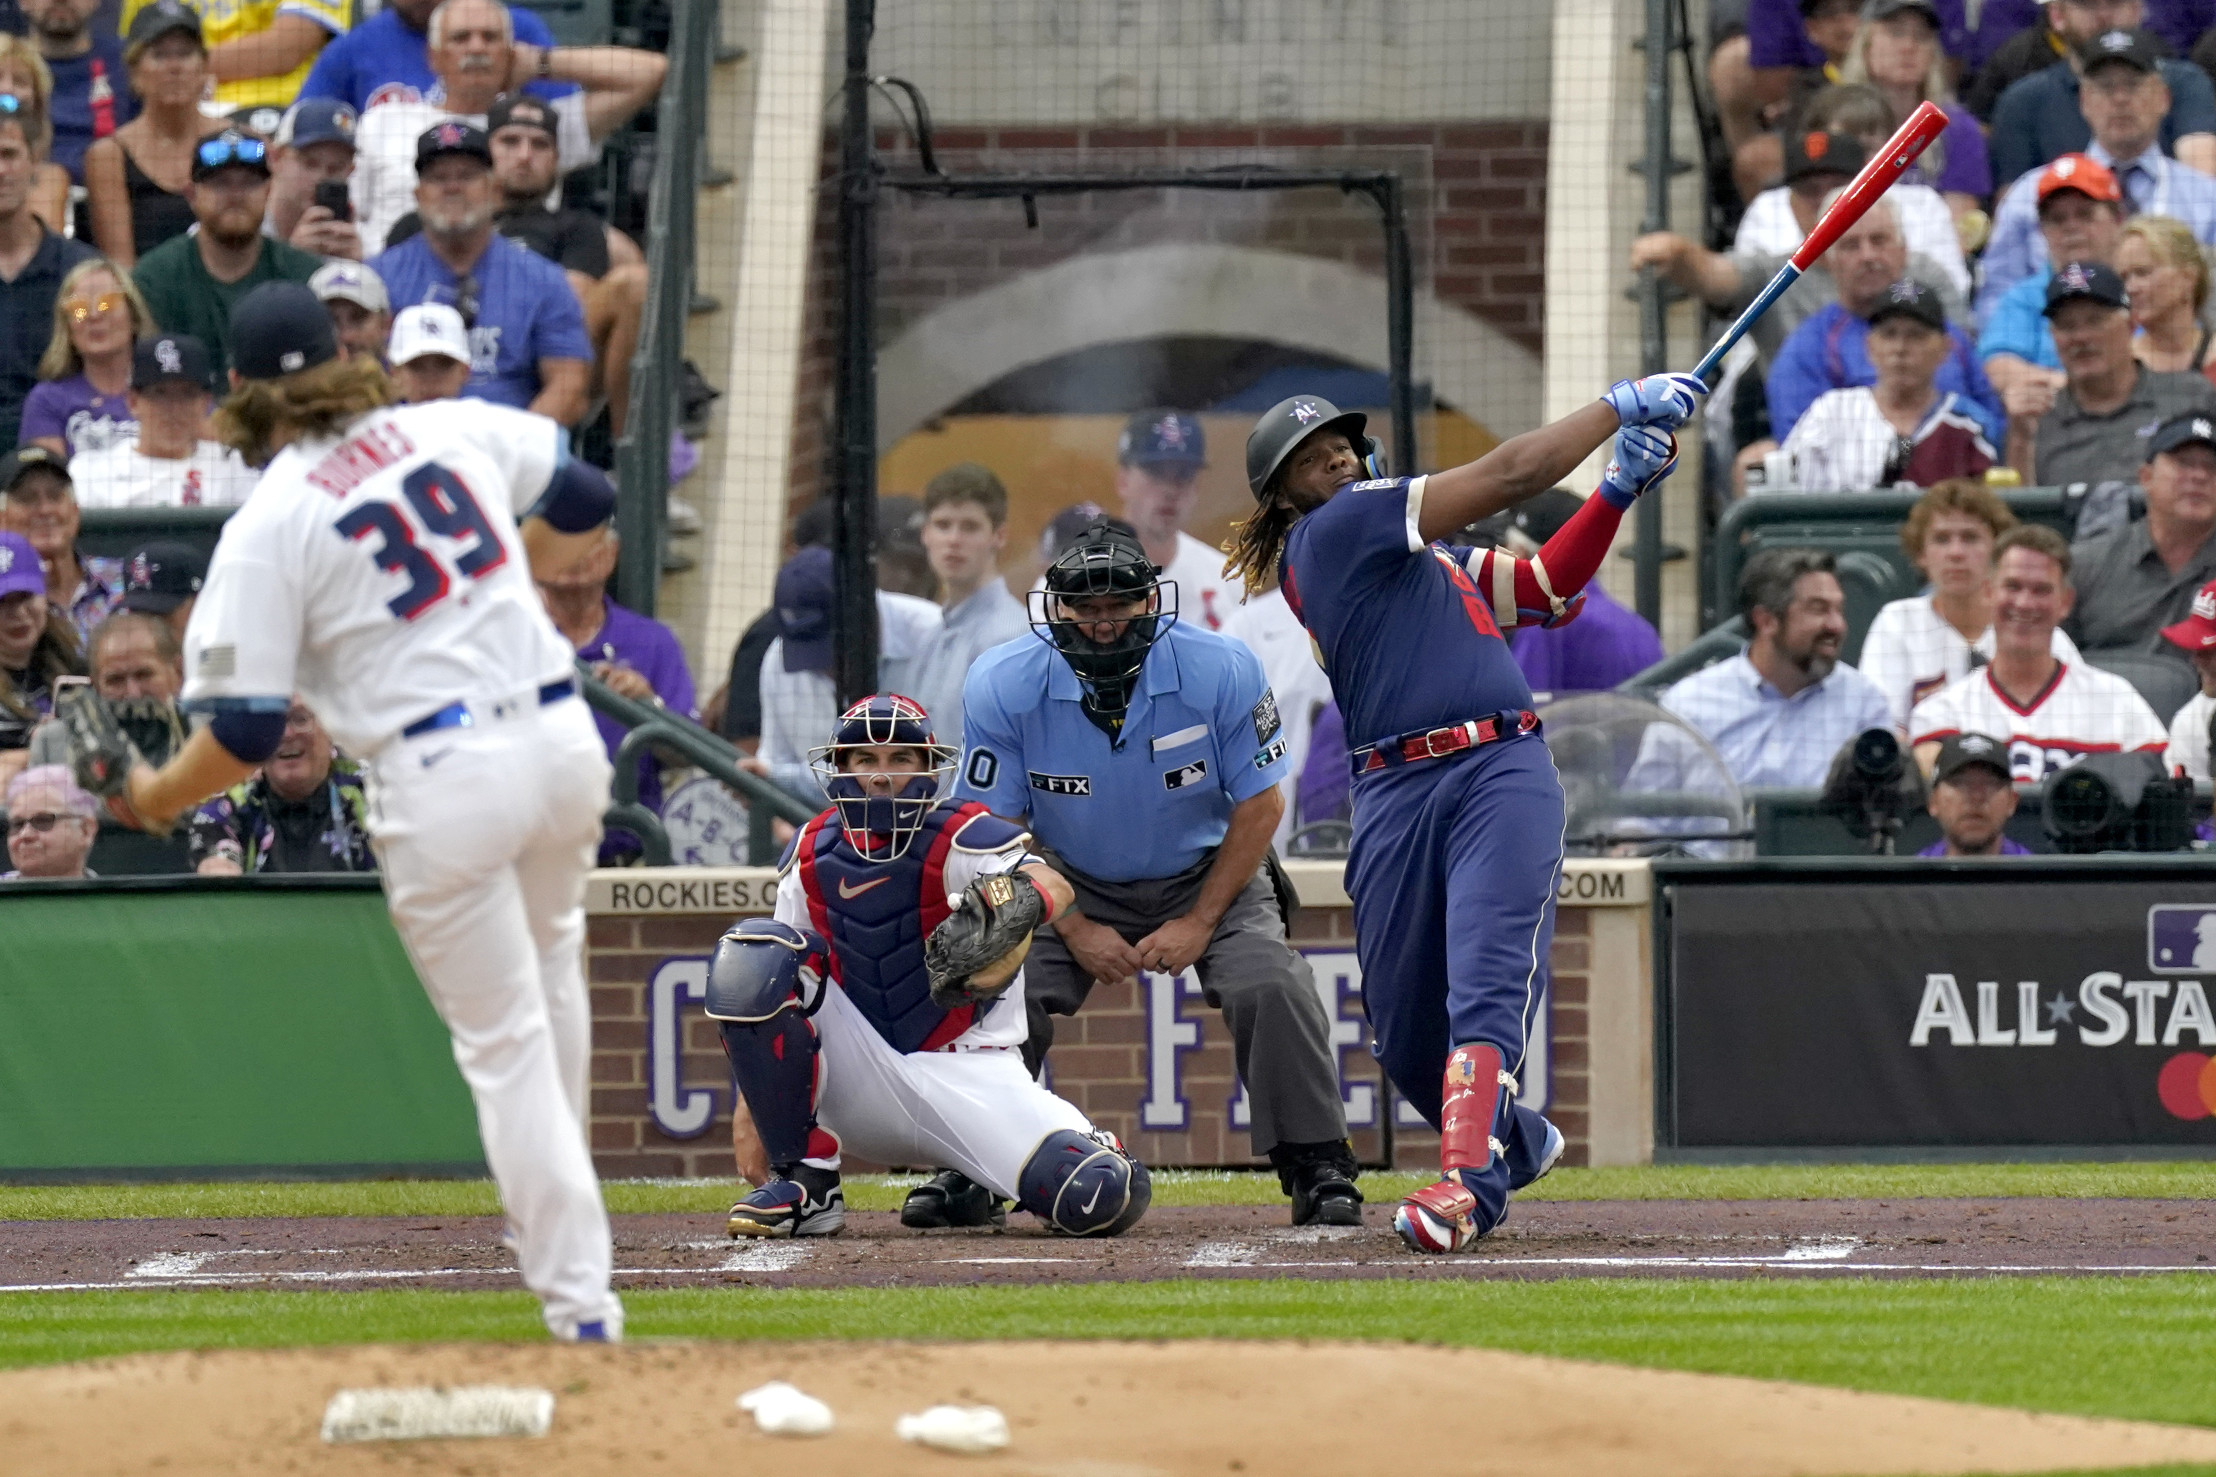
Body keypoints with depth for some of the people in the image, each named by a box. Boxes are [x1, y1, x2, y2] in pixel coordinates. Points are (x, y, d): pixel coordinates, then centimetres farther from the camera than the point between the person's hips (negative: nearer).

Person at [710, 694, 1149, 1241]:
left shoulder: (960, 838, -11)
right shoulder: (813, 854, 3)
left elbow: (1055, 888, -31)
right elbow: (770, 991, 8)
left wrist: (1026, 897, -56)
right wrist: (748, 1108, -1)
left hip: (968, 1069, -3)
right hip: (858, 1086, 3)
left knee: (1110, 1198, -25)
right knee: (749, 954, -22)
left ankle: (974, 1185, 14)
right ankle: (804, 1183, -14)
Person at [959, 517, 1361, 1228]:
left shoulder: (1221, 670, -22)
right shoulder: (1002, 686, -20)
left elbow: (1260, 803, -12)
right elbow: (998, 824, -10)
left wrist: (1199, 923, -16)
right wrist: (1075, 930, -16)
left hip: (1206, 874, -1)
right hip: (1071, 886, 1)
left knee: (1269, 983, -24)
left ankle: (1318, 1169, -9)